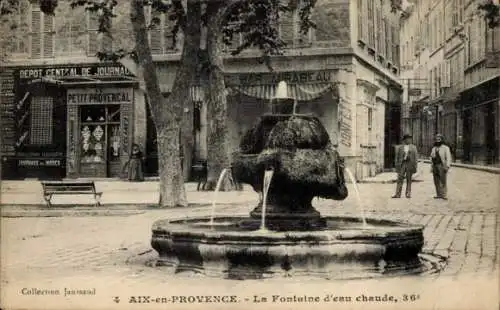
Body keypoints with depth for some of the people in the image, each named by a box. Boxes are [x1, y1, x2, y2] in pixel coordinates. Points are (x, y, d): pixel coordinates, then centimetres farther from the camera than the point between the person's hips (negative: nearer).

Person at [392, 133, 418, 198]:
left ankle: (408, 194, 8)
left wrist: (415, 166, 0)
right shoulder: (400, 148, 8)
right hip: (402, 164, -1)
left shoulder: (413, 147, 10)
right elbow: (397, 157, 8)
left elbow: (415, 157, 7)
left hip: (410, 164, 1)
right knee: (400, 179, -6)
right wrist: (397, 166, 2)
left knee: (409, 180, 3)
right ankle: (398, 194, -7)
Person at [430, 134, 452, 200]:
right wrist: (432, 166, 13)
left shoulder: (445, 148, -4)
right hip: (435, 166, 6)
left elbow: (448, 158, -10)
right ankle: (439, 195, 11)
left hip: (442, 166, -6)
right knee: (437, 182, 6)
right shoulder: (434, 148, 14)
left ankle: (444, 195, -6)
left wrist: (447, 166, -20)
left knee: (443, 182, -9)